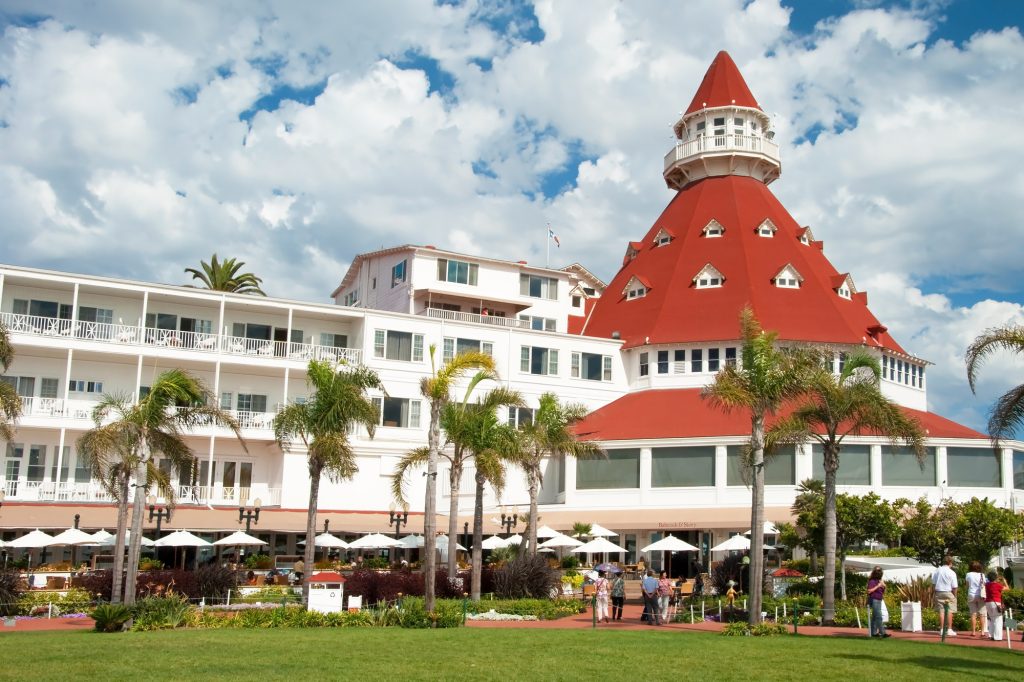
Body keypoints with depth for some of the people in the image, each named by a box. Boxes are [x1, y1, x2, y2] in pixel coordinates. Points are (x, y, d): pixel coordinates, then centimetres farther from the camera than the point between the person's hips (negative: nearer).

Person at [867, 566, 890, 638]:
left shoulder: (879, 581, 15)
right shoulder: (872, 581, -10)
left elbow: (883, 592, 20)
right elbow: (869, 591, -20)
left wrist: (883, 586, 0)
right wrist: (877, 586, -18)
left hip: (879, 600, 9)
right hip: (874, 600, -9)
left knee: (874, 617, 11)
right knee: (879, 617, -13)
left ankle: (874, 632, 15)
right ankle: (883, 633, -17)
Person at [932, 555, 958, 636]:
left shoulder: (937, 570, 2)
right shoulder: (952, 573, -10)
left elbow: (933, 582, 6)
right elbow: (954, 587, -9)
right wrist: (955, 596, 4)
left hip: (938, 592, 4)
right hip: (948, 593, -4)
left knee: (941, 611, 7)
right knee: (949, 612, 3)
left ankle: (941, 630, 8)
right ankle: (949, 630, 2)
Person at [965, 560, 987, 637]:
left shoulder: (969, 575, 0)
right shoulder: (982, 575, 1)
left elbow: (967, 584, 7)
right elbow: (984, 586, -3)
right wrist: (984, 595, 2)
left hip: (971, 595, 0)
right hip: (980, 596, 0)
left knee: (973, 614, 2)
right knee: (982, 614, 4)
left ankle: (973, 632, 0)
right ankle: (983, 631, 0)